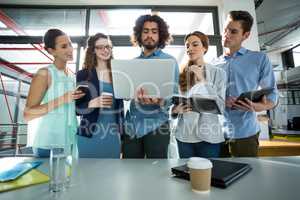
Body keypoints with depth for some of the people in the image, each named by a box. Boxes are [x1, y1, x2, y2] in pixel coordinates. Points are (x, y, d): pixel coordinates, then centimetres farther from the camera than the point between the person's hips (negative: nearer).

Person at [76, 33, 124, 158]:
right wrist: (93, 103, -21)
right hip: (90, 135, -2)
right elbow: (76, 108, -2)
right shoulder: (83, 75, -3)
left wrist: (123, 133, 11)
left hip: (113, 135, 3)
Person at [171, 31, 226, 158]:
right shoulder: (181, 75, 3)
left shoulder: (218, 73, -1)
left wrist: (203, 80, -14)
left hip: (209, 136, -1)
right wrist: (176, 109, -14)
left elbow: (221, 107, -10)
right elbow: (174, 106, 8)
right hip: (184, 136, 2)